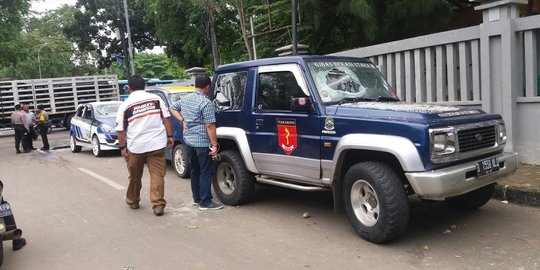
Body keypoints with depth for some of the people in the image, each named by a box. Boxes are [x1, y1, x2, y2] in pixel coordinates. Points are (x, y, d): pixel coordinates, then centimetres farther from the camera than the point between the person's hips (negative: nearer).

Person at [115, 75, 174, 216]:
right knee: (157, 175, 2)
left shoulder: (125, 105, -1)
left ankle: (133, 201, 34)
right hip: (157, 144, 0)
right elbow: (166, 118, 2)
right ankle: (158, 205, -4)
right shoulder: (156, 98, 3)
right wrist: (169, 136, 7)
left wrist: (122, 147, 5)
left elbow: (121, 129, -1)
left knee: (135, 176, 16)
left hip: (135, 146, 0)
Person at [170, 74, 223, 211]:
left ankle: (197, 198, 25)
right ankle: (205, 203, 3)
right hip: (202, 142, -8)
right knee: (206, 172, 0)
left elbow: (172, 108, 24)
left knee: (195, 170, 17)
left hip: (188, 141, 8)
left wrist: (182, 120, 13)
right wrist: (214, 145, -17)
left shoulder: (186, 99, 9)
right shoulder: (206, 102, -16)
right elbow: (210, 126, -19)